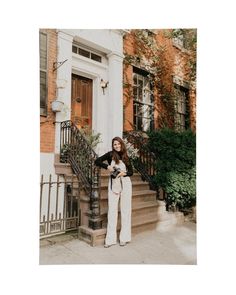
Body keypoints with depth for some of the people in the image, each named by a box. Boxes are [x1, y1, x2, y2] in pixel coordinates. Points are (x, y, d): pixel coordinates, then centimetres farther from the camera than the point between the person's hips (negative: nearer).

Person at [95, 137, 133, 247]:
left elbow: (131, 172, 10)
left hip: (125, 184, 2)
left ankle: (124, 238, 18)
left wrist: (124, 173, -10)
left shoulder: (126, 157, 7)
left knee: (125, 210, 6)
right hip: (113, 184, -1)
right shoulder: (110, 154, 0)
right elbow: (97, 161, -3)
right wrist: (107, 166, -15)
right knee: (112, 211, 3)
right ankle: (110, 239, 12)